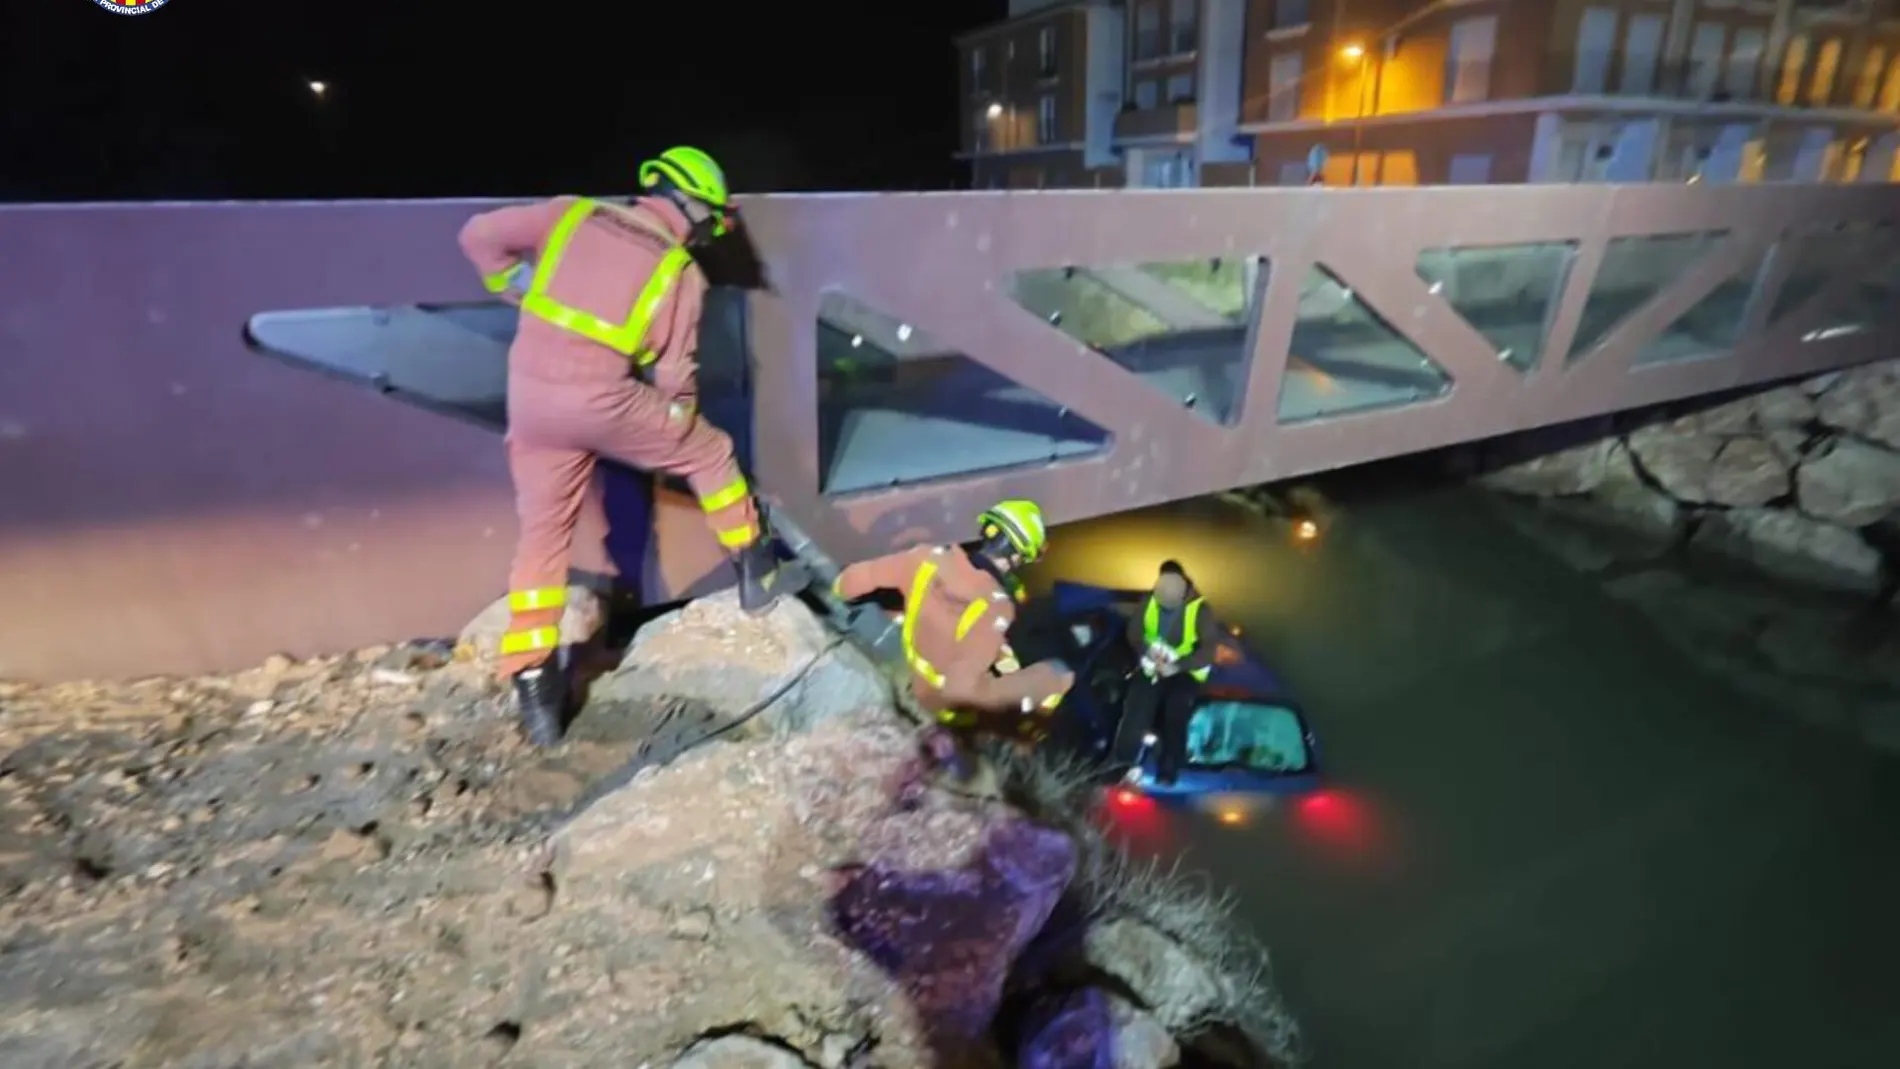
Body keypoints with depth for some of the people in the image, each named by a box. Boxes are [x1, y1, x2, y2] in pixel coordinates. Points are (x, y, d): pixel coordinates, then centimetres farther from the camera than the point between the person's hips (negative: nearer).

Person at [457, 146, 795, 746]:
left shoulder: (572, 216, 11)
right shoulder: (681, 273, 2)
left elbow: (480, 236, 7)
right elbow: (673, 374, 1)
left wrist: (518, 290, 20)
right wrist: (681, 426, 19)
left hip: (529, 394, 4)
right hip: (603, 398, -4)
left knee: (542, 536, 14)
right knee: (710, 454, 20)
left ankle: (533, 686, 14)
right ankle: (755, 572, 30)